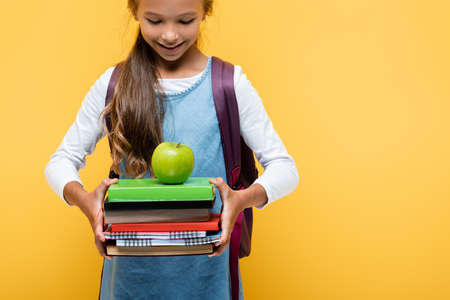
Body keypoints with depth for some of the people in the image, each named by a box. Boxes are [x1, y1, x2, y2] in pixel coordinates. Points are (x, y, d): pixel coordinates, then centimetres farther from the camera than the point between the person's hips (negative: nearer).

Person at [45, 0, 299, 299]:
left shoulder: (230, 83, -5)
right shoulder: (113, 84, -1)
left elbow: (284, 167, -4)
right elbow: (62, 160, 3)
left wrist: (243, 199, -26)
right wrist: (84, 200, -19)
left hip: (206, 267, -1)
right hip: (130, 266, 1)